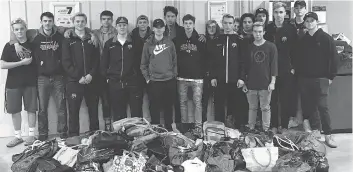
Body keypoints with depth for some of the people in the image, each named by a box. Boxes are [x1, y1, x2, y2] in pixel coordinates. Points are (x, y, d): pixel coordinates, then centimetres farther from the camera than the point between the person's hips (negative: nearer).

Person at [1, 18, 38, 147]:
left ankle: (31, 135, 18)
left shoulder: (32, 44, 2)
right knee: (15, 111, 7)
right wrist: (22, 62, -16)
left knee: (31, 109, 5)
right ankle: (18, 136, 20)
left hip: (30, 82, 0)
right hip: (13, 83, 0)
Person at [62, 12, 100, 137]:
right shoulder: (68, 40, 6)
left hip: (91, 81, 2)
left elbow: (97, 60, 7)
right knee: (73, 111, 0)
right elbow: (66, 62, -2)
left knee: (94, 111, 6)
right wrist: (79, 77, -12)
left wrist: (91, 75, -9)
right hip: (74, 82, -2)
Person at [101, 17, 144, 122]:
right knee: (118, 115, 7)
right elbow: (104, 63, 11)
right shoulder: (109, 44, 9)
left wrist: (139, 76, -2)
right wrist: (106, 77, 3)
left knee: (136, 113, 0)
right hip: (115, 84, 1)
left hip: (133, 83, -1)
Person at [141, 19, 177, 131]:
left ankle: (169, 129, 21)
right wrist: (147, 78, 0)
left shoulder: (170, 43, 6)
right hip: (154, 81, -1)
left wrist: (175, 74, 3)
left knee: (169, 107, 9)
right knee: (154, 108, 1)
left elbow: (175, 60, 11)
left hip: (170, 81, 2)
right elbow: (143, 63, 5)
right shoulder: (148, 44, 2)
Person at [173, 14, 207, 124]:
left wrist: (204, 73, -3)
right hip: (182, 78, 2)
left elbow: (205, 58, 3)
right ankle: (184, 125, 19)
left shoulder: (200, 40, 2)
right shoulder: (177, 40, 5)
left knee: (197, 102, -1)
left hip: (197, 78, -2)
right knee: (183, 102, 8)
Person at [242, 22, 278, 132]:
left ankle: (266, 130, 11)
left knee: (265, 108, 3)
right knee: (252, 108, 9)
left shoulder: (271, 47, 1)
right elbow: (245, 66, 11)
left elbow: (274, 65, -1)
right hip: (251, 84, 2)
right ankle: (251, 130, 17)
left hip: (265, 85, -2)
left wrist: (272, 82, -7)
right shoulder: (249, 47, 8)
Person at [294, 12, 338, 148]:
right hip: (304, 79, 5)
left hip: (321, 79, -4)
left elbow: (334, 58, -4)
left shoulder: (326, 38, -2)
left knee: (322, 107, -7)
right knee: (308, 107, 6)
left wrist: (331, 76, -7)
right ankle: (314, 131, 19)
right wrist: (297, 72, 5)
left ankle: (328, 135, 1)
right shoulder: (302, 40, 11)